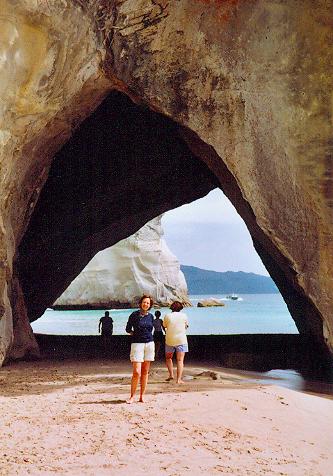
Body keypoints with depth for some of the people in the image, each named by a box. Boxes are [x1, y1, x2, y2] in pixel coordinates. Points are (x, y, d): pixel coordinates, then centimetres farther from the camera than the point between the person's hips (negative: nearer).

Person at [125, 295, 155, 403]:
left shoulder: (151, 316, 8)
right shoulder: (134, 315, -4)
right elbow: (128, 329, 5)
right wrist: (136, 334, 0)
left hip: (149, 344, 4)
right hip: (137, 344, -4)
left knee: (145, 371, 6)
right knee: (136, 372, -10)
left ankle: (142, 396, 12)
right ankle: (132, 396, 1)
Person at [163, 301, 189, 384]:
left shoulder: (167, 316, -1)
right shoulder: (183, 316, -1)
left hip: (170, 340, 1)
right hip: (181, 340, 0)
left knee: (168, 358, 20)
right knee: (180, 360, 0)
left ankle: (171, 374, 10)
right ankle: (179, 379, -6)